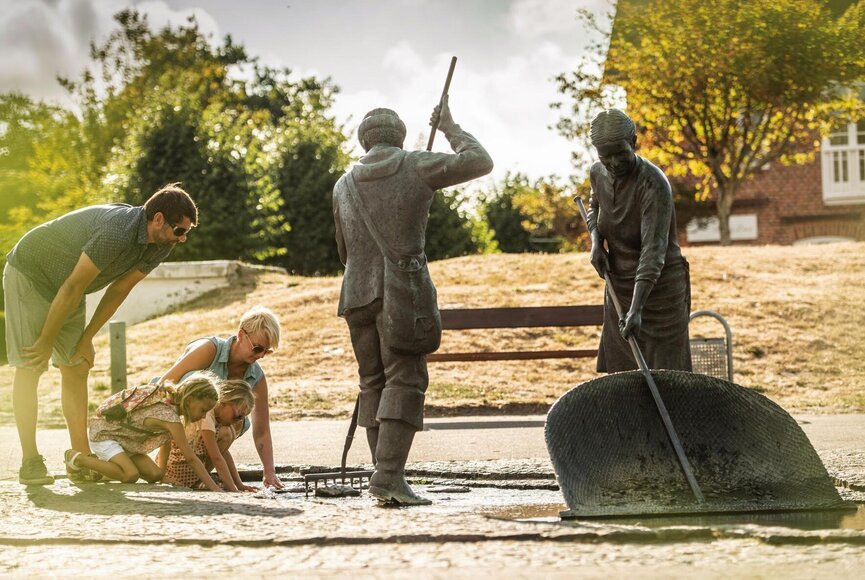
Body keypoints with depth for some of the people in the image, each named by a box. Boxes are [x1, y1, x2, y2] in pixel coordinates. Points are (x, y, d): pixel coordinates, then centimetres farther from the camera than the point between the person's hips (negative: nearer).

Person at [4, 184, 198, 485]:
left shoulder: (160, 246, -9)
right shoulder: (117, 233, -36)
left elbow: (119, 290, 0)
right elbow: (73, 288, -29)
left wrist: (86, 339, 0)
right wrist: (46, 341, -21)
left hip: (64, 288, 9)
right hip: (29, 274, -8)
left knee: (77, 368, 5)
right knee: (30, 367, -12)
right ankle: (30, 462, -10)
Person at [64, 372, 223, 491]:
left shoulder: (169, 397, -4)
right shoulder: (170, 416, -31)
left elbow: (166, 440, 4)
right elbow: (191, 458, -31)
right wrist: (215, 488, -29)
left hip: (120, 437, 9)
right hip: (102, 434, -9)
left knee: (154, 475, -2)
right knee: (131, 475, -29)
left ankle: (100, 463, 15)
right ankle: (78, 459, -9)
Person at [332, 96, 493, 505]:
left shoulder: (344, 185, 11)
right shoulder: (415, 167, -1)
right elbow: (480, 162, 4)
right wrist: (449, 127, 17)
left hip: (358, 293, 4)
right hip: (405, 291, -4)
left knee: (373, 382, 11)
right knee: (404, 380, -6)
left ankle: (384, 475, 9)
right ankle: (389, 474, -17)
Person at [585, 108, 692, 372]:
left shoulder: (654, 184, -23)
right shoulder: (598, 173, -1)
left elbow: (653, 251, -28)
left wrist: (637, 308, -37)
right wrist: (596, 240, -1)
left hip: (658, 285, -7)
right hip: (619, 285, 7)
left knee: (664, 376, -7)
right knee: (621, 372, 6)